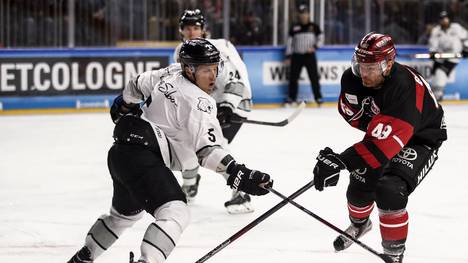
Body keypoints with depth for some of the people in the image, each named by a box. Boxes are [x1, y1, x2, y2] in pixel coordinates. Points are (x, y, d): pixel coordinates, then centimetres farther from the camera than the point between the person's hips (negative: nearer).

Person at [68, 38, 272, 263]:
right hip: (142, 158, -11)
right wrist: (236, 174, -30)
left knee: (125, 213, 32)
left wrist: (124, 105, 47)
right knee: (175, 213, -25)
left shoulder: (170, 74, 10)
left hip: (121, 151, 11)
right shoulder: (198, 102, -15)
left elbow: (138, 85, 28)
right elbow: (207, 150, -23)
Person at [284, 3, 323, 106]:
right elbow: (290, 42, 7)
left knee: (314, 77, -4)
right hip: (297, 56, 1)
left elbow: (321, 38, 5)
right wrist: (288, 56, 2)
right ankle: (291, 98, 9)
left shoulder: (314, 26, 3)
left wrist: (315, 47, -13)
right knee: (293, 77, 1)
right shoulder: (294, 27, 6)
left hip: (309, 55, -1)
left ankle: (318, 97, 0)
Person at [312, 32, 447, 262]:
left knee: (390, 190, -26)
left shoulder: (405, 88, -41)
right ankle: (359, 224, 42)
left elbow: (383, 142, -47)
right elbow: (349, 109, 3)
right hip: (384, 130, 6)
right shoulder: (353, 78, -20)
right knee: (360, 185, 5)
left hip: (420, 140, -6)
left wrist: (341, 161, -53)